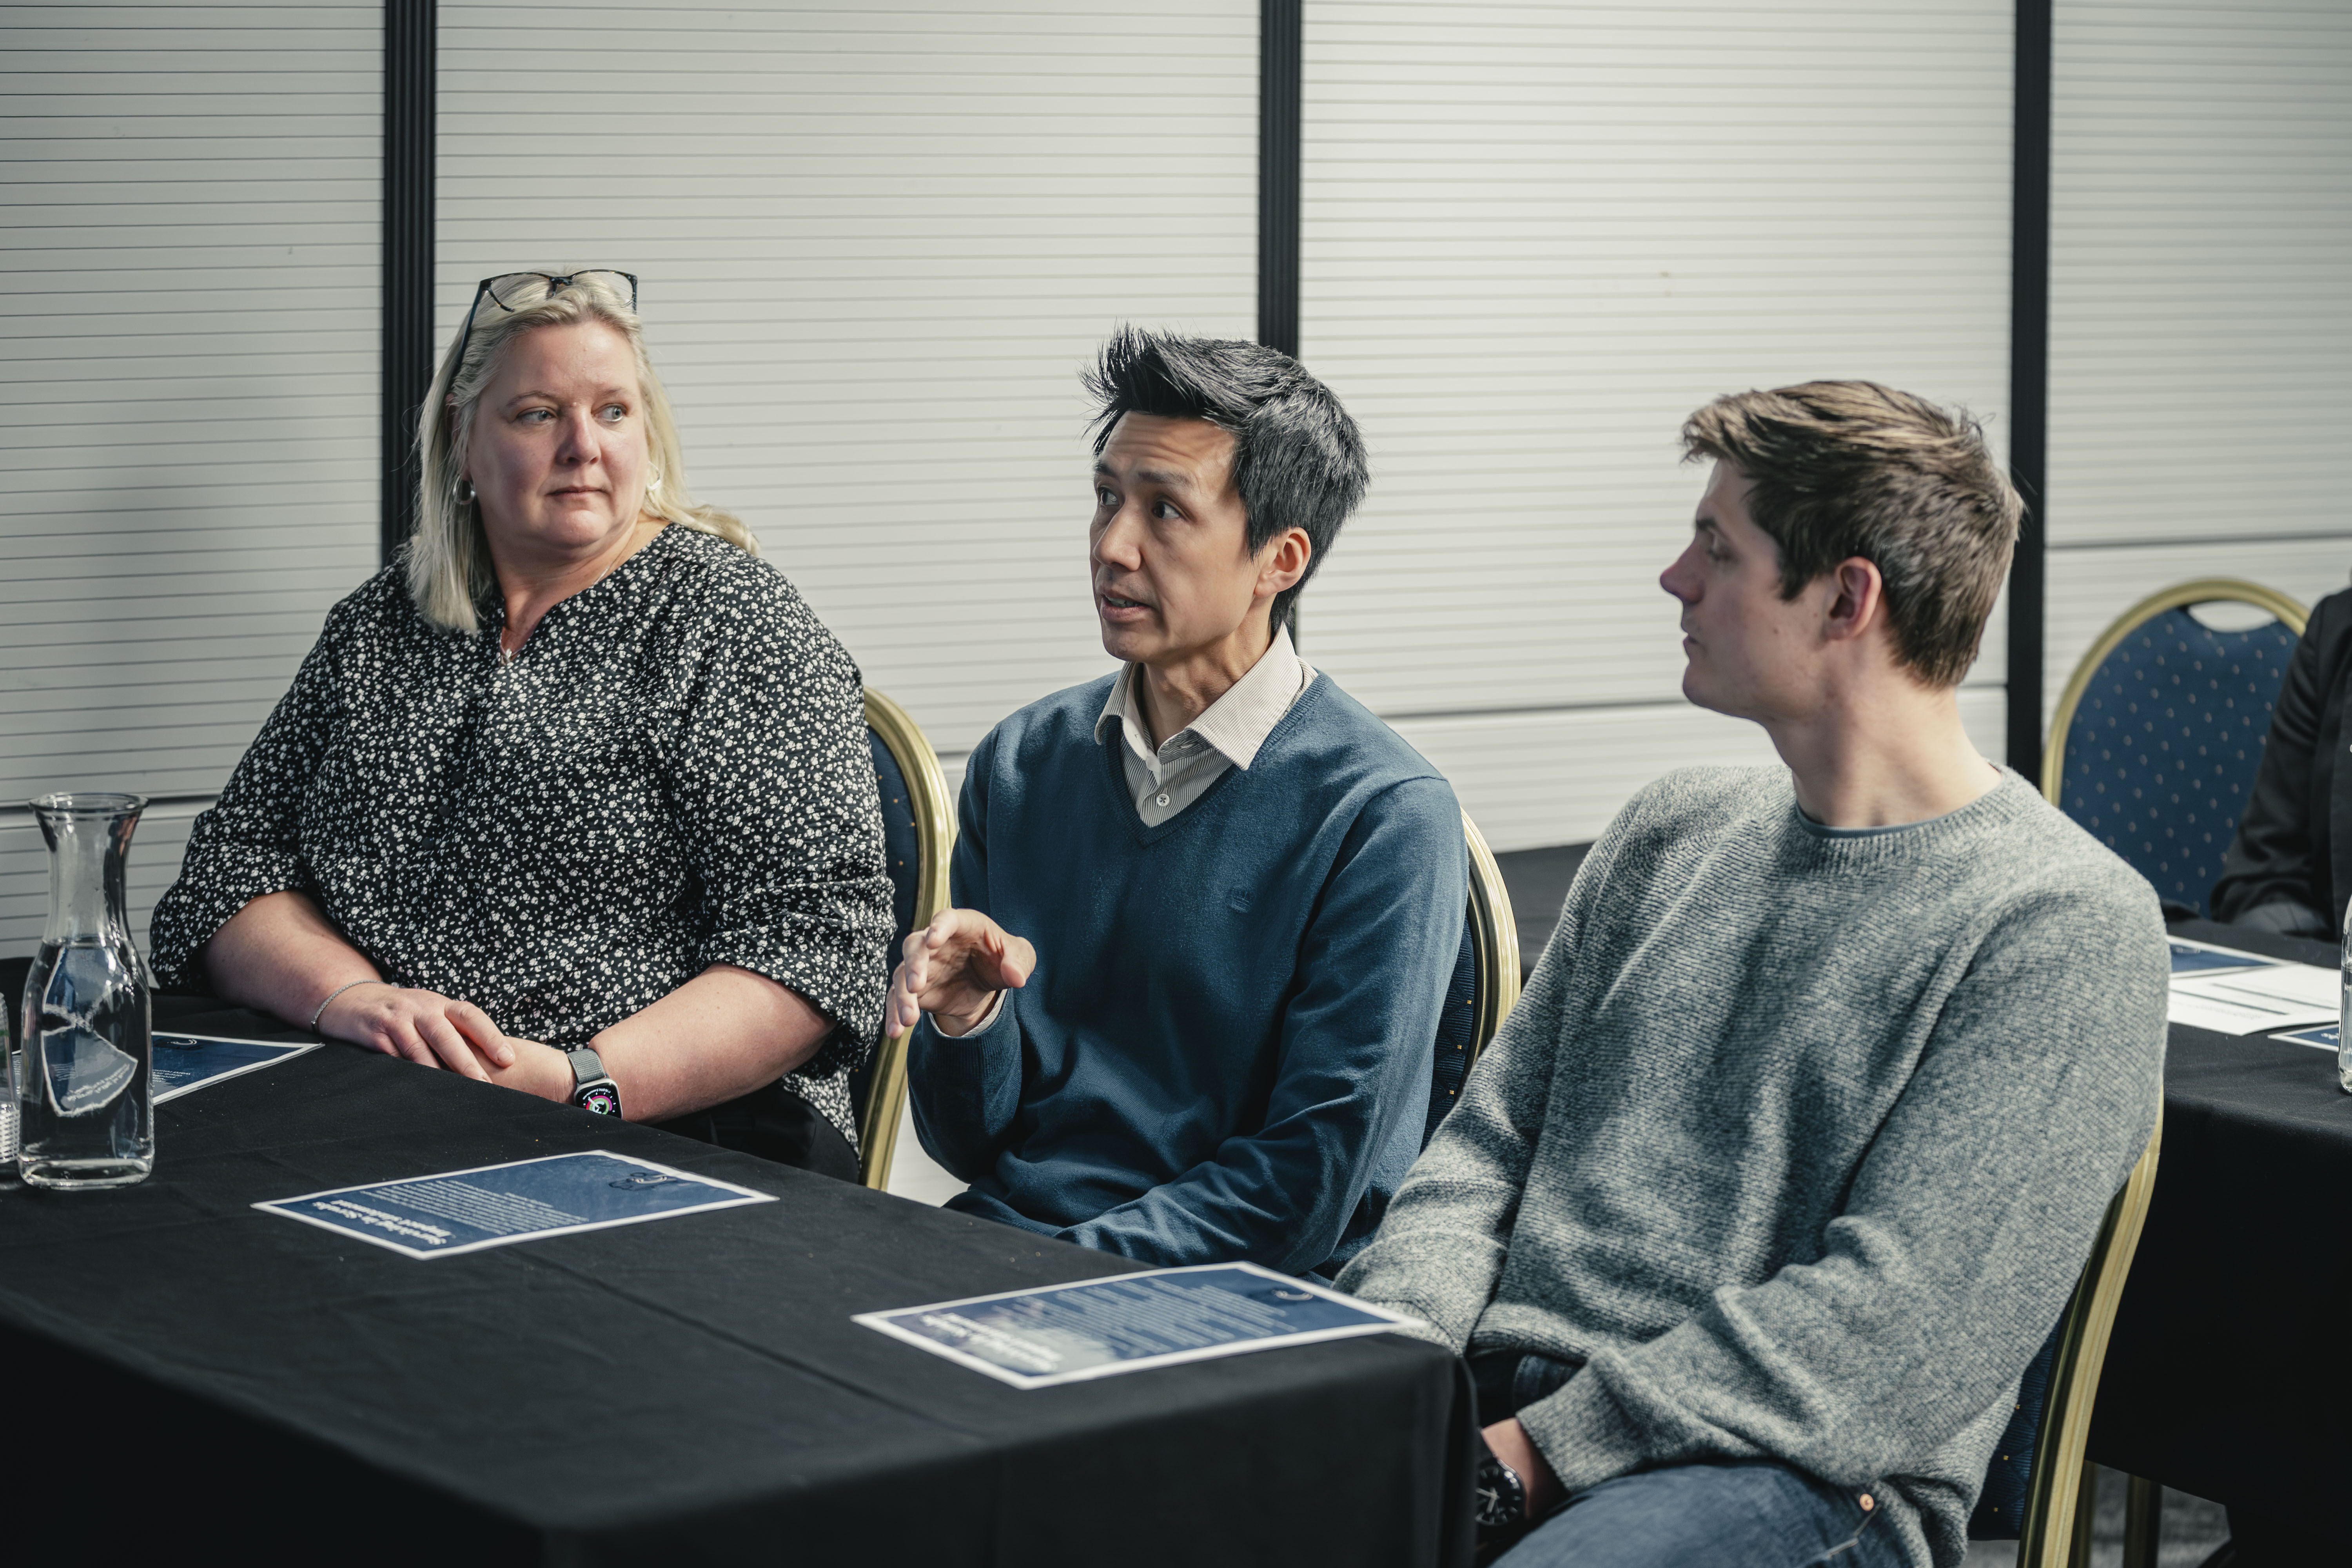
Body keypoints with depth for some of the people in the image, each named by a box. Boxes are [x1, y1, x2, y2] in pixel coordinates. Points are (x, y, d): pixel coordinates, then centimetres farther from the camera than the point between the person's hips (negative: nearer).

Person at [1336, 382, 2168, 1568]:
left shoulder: (2066, 927, -5)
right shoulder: (1669, 833, 18)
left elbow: (1888, 1334, -13)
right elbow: (1490, 1139, 18)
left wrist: (1529, 1458, -16)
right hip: (1495, 1409, 6)